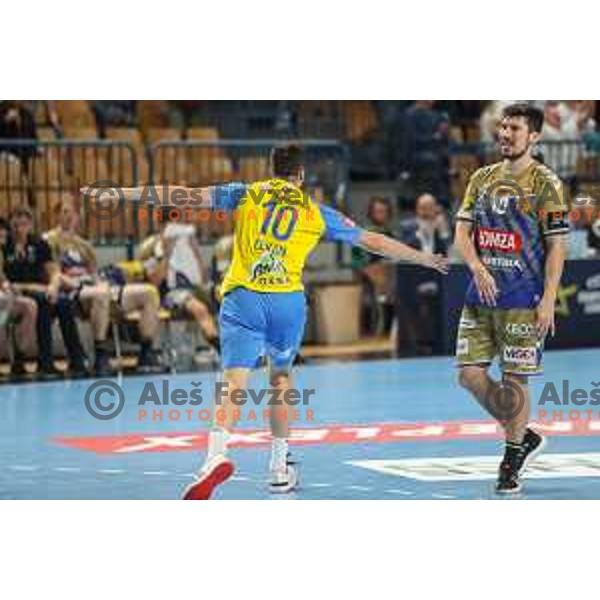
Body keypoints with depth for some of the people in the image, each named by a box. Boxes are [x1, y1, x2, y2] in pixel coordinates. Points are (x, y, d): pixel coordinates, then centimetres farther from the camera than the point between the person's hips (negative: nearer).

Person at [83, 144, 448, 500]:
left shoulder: (247, 194, 12)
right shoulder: (316, 212, 14)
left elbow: (187, 194, 8)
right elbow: (372, 241, 19)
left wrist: (120, 193, 12)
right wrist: (425, 259, 32)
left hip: (244, 297, -1)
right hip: (289, 300, 1)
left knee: (234, 381, -10)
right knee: (281, 376, 22)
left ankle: (218, 454, -34)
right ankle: (280, 468, 25)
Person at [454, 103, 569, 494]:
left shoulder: (546, 183, -4)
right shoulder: (482, 179, 11)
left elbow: (557, 246, -7)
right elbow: (463, 230, 8)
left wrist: (548, 300, -13)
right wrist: (477, 268, -11)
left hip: (522, 300, -5)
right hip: (481, 295, 5)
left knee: (514, 380, -2)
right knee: (470, 373, 1)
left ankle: (512, 460, 12)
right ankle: (524, 436, 19)